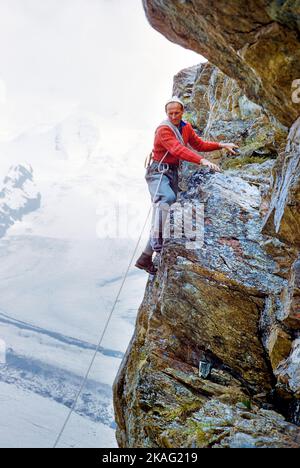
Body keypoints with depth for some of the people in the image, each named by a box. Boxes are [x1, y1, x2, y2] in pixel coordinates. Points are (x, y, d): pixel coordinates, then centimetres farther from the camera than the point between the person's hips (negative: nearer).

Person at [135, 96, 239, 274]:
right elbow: (177, 149, -29)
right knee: (167, 197, -39)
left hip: (173, 173, 7)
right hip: (158, 172, -7)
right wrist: (202, 161, -38)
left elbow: (199, 144, 22)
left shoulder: (186, 127, 12)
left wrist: (221, 145, 10)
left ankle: (145, 259, 6)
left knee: (168, 215, 1)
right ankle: (157, 240, -45)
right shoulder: (163, 129, -14)